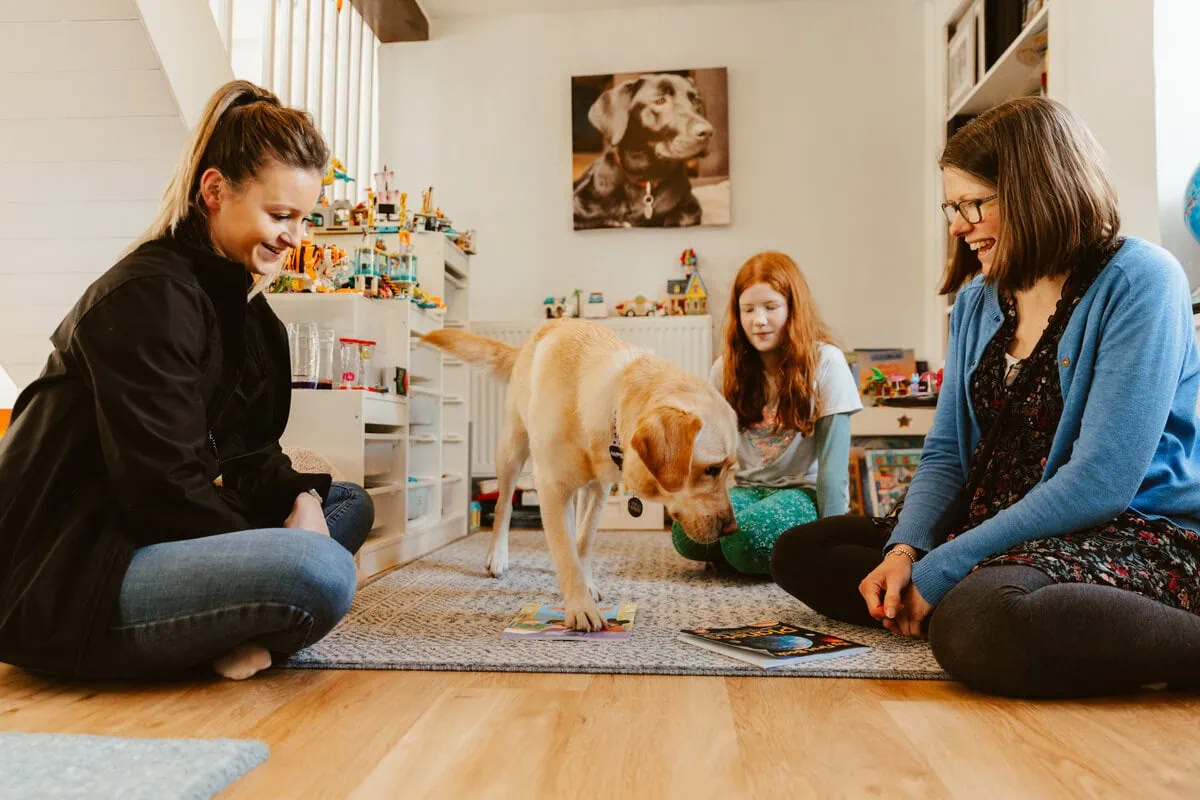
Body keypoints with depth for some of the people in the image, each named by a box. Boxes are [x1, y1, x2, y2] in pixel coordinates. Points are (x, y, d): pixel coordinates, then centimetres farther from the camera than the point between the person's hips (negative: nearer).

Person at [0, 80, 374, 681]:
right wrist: (282, 546, -11)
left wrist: (298, 498, -8)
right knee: (320, 574, -33)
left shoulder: (240, 302, 12)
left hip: (135, 537, 10)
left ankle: (225, 633, -5)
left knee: (350, 505, 12)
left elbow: (244, 452, 12)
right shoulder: (149, 296, -17)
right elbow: (161, 486, -21)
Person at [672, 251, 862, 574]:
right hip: (749, 487, 3)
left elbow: (832, 460, -11)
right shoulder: (726, 368, 4)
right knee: (686, 533, -28)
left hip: (805, 490, -3)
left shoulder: (825, 362, -9)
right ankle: (741, 548, 1)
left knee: (750, 533, -35)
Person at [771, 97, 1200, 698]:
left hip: (1133, 535, -8)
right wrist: (905, 548, -11)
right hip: (995, 526, 8)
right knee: (800, 552, 1)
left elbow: (1100, 482, -21)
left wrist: (939, 572, -20)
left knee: (978, 622, -39)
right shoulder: (978, 299, 9)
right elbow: (946, 450, 9)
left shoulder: (1137, 281, -12)